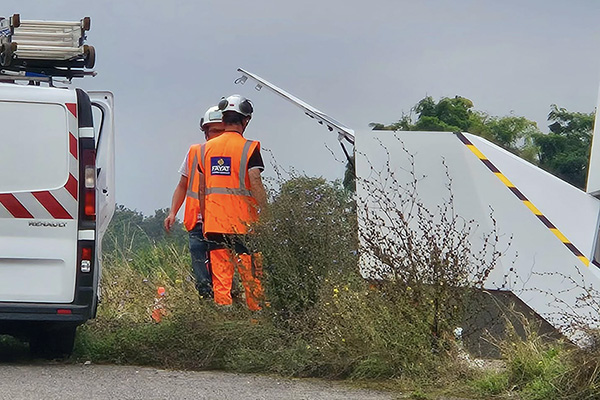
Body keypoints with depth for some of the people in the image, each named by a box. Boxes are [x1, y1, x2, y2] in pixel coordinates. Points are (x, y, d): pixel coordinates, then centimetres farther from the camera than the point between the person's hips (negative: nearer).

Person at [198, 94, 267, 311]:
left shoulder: (207, 148, 9)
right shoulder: (248, 148, -7)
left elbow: (202, 189, 13)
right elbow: (255, 184, -14)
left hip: (214, 223, 4)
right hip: (243, 224, -4)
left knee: (220, 278, 5)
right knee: (251, 276, 1)